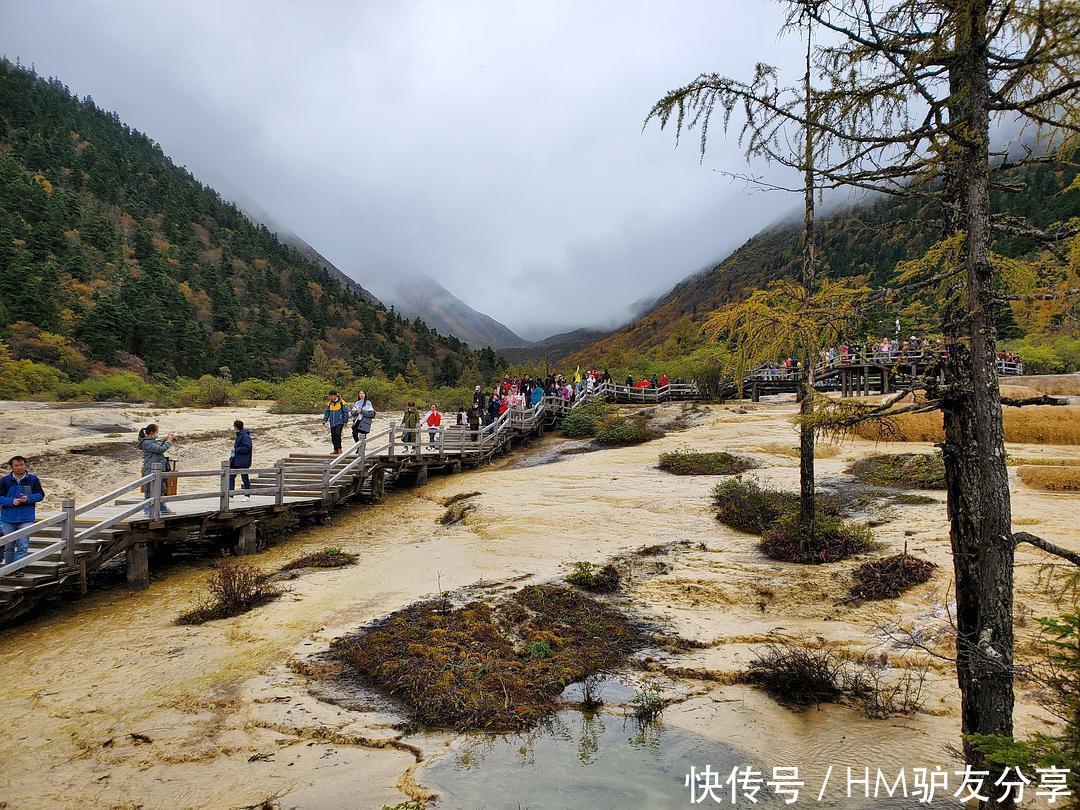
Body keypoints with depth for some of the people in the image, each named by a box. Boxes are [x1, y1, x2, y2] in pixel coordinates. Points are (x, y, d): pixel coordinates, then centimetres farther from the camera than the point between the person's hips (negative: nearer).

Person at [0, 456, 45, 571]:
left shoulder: (33, 479, 2)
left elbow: (40, 495, 3)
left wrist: (28, 498, -15)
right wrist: (11, 501, -18)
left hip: (26, 519, -1)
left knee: (23, 546, -6)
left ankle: (18, 568, -3)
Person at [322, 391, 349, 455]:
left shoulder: (341, 402, -6)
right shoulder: (329, 403, 7)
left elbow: (346, 412, -2)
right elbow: (326, 412, 16)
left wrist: (345, 421, -3)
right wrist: (325, 420, 5)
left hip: (339, 422, -5)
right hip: (332, 423, 5)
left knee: (337, 434, -20)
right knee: (333, 436, 6)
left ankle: (339, 449, -12)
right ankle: (335, 450, 16)